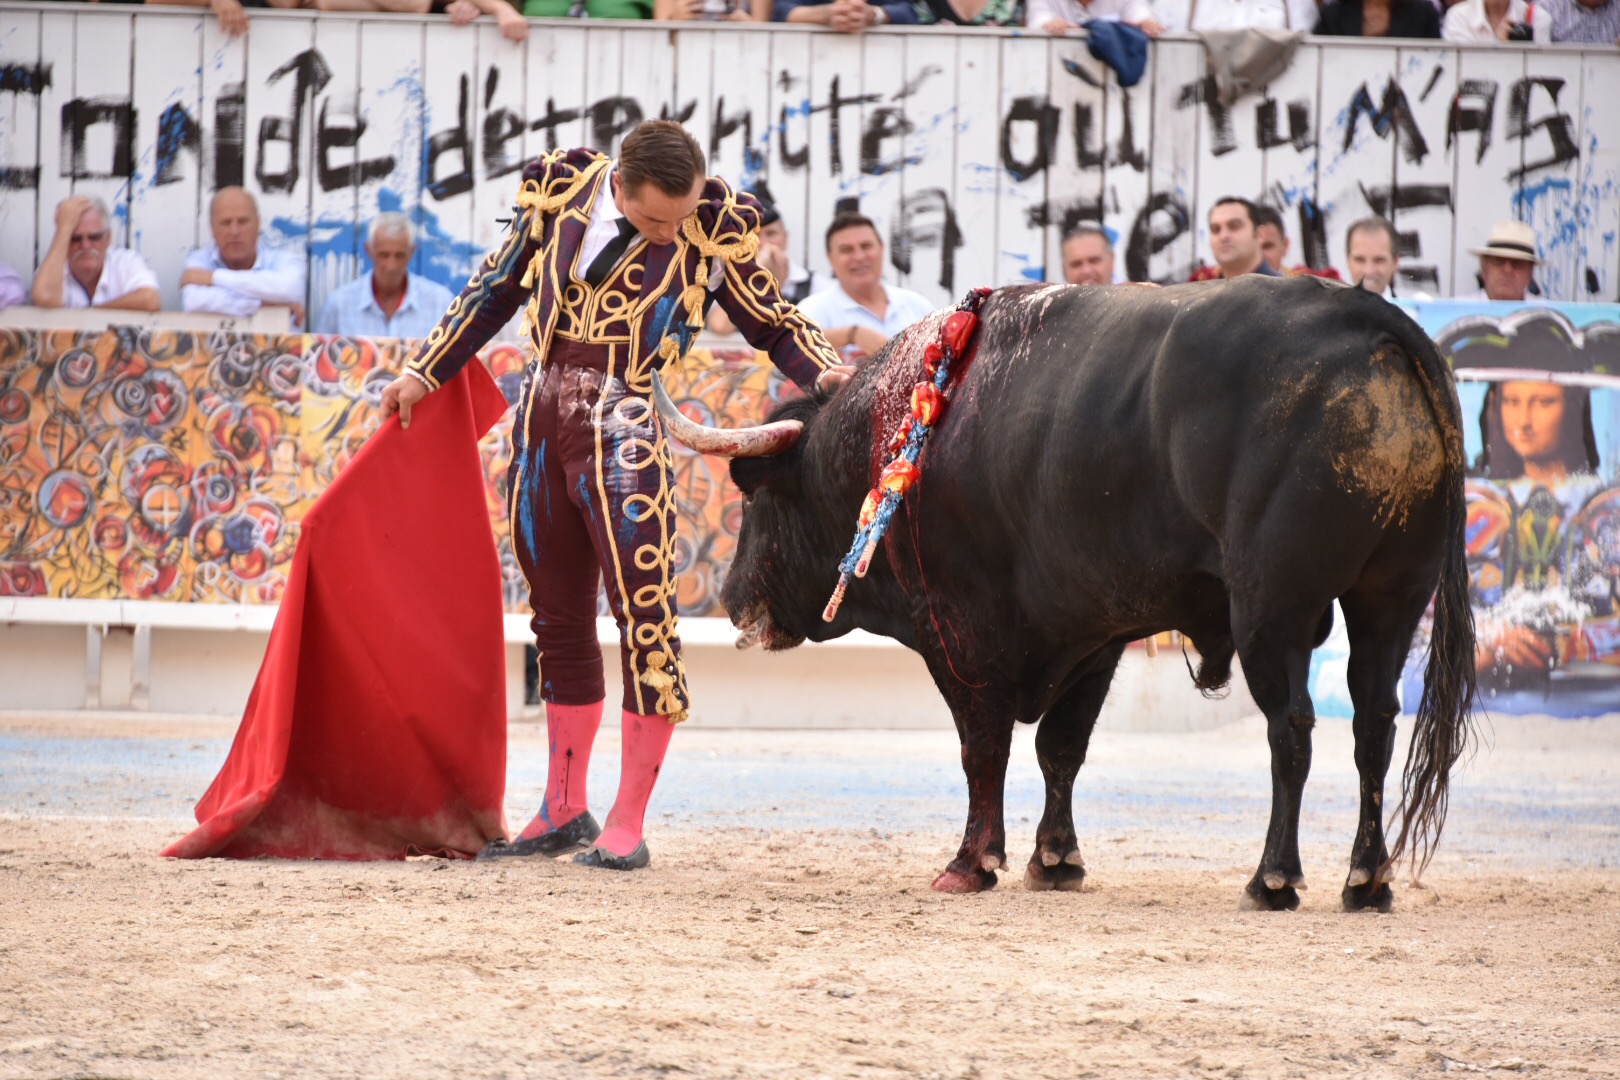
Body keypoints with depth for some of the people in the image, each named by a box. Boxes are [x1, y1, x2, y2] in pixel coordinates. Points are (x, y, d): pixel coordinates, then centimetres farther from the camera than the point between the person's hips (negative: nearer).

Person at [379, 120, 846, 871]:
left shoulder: (712, 234, -7)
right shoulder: (560, 194, 0)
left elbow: (773, 323, 6)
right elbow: (497, 288, 14)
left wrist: (824, 374, -13)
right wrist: (425, 371, 18)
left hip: (622, 431, -4)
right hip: (540, 425, 4)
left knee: (645, 616, -10)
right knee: (558, 620, 13)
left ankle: (627, 826, -2)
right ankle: (564, 811, 24)